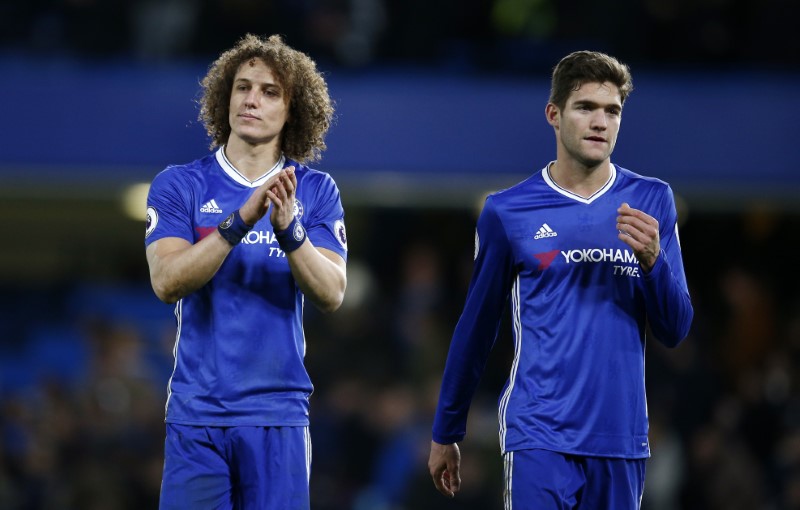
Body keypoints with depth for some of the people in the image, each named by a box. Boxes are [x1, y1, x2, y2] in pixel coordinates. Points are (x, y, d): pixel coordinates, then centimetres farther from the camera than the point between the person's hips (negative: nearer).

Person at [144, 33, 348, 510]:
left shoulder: (316, 191, 5)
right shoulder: (179, 185, 3)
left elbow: (332, 293, -6)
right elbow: (167, 282, -12)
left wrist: (288, 229, -23)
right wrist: (240, 221, -23)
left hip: (279, 415, 1)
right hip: (197, 412, -1)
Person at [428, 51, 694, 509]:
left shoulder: (652, 201, 5)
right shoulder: (508, 212, 1)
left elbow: (675, 331, 5)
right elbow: (476, 329, 10)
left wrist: (652, 259, -13)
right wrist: (446, 433, 15)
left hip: (622, 438, 2)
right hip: (539, 436, -2)